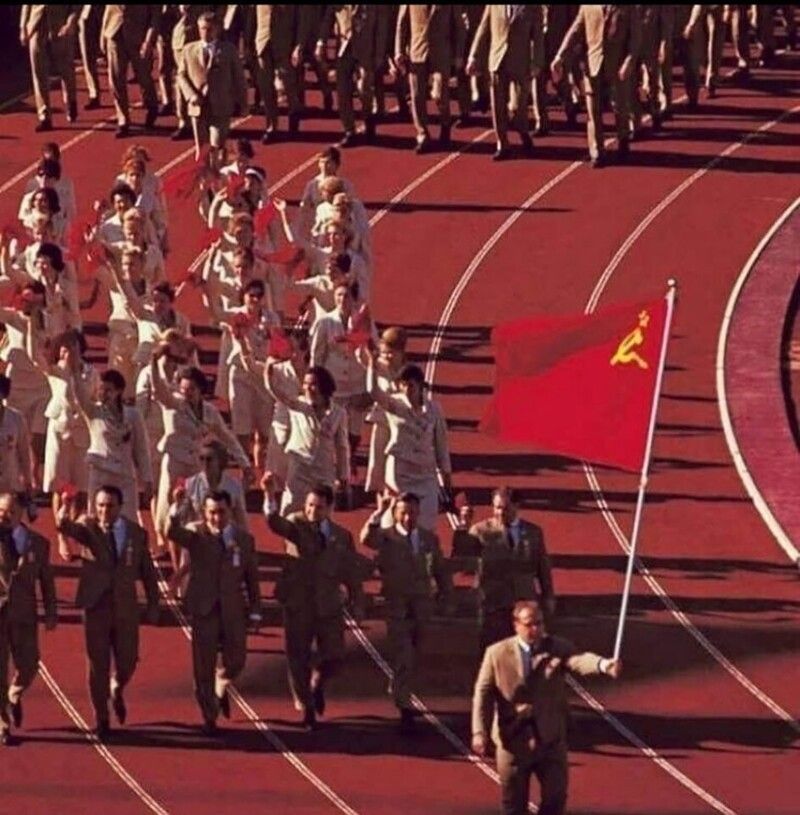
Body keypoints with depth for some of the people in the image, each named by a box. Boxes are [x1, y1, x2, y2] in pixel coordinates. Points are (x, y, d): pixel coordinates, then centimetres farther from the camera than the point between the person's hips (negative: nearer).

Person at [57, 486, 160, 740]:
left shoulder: (136, 533, 1)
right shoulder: (88, 529, -5)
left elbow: (147, 572, 8)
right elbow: (65, 527, -27)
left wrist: (153, 605, 7)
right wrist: (65, 508, -49)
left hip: (126, 608, 1)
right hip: (96, 607, -1)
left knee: (127, 663, 5)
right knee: (99, 666, 3)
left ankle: (116, 691, 39)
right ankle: (102, 720, 15)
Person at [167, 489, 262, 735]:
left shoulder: (244, 539, 4)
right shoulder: (196, 534, -3)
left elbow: (251, 578, 8)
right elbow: (172, 533, -25)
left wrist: (255, 611, 6)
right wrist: (176, 510, -43)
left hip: (233, 611, 2)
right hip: (204, 608, -2)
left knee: (235, 662, 3)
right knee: (204, 666, 1)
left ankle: (220, 688, 38)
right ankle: (209, 717, 13)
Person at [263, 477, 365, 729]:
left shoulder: (342, 537, 5)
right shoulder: (296, 525, -4)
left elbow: (351, 574, 11)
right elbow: (275, 522, -26)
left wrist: (357, 605, 8)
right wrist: (269, 496, -44)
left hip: (328, 604, 2)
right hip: (297, 602, -2)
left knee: (334, 656, -2)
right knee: (298, 658, 3)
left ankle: (316, 686, 30)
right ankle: (306, 708, 18)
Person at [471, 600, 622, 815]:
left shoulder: (558, 649, -3)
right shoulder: (497, 653, -2)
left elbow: (580, 660, -23)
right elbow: (483, 695, -1)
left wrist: (604, 665, -46)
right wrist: (479, 732, -10)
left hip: (550, 739, 1)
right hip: (513, 740, -1)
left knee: (555, 797, 2)